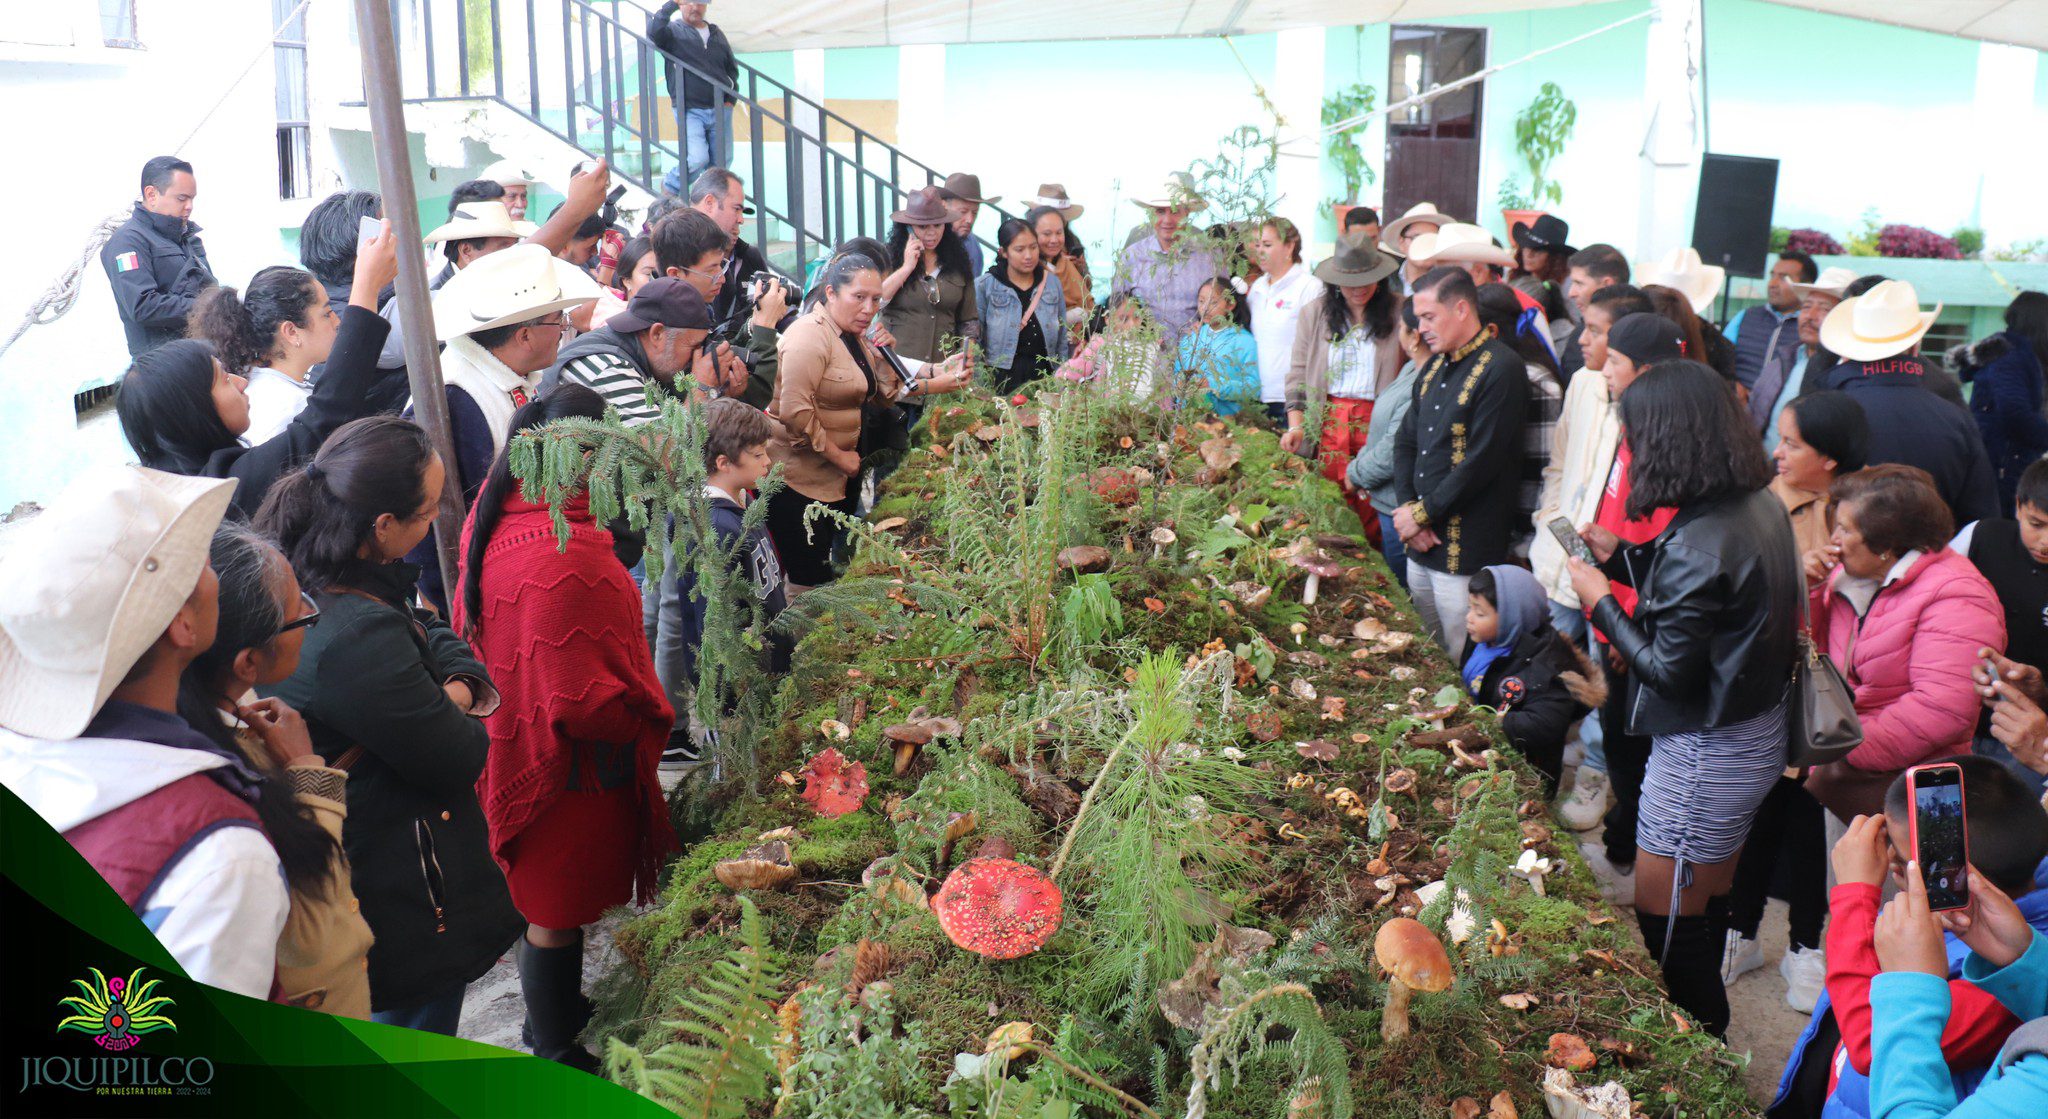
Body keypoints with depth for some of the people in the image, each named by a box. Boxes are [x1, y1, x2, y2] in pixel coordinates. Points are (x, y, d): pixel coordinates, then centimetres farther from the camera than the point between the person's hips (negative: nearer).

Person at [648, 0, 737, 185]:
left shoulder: (716, 33, 16)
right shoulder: (673, 30, 1)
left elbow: (732, 68, 23)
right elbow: (653, 31, -22)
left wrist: (731, 98, 10)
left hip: (720, 110, 5)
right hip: (690, 111, -5)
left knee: (721, 163, 5)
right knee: (697, 159, -18)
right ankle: (670, 189, 8)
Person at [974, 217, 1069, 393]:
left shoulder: (1052, 282, 9)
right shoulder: (984, 286, -2)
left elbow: (1062, 339, 13)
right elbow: (973, 340, -2)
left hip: (1045, 377, 3)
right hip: (1001, 381, -3)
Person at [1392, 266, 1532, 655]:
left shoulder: (1500, 368, -13)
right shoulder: (1435, 368, 15)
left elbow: (1482, 462, -18)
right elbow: (1406, 441, 14)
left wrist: (1423, 513, -12)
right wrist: (1408, 508, -2)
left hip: (1465, 552, -8)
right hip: (1421, 545, 8)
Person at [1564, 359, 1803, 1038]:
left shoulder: (1697, 541, -27)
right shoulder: (1760, 508, 1)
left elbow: (1669, 669, -23)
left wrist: (1602, 602, -12)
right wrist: (1622, 557, 8)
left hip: (1705, 753, -9)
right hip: (1758, 734, 9)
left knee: (1664, 924, 6)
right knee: (1706, 906, 23)